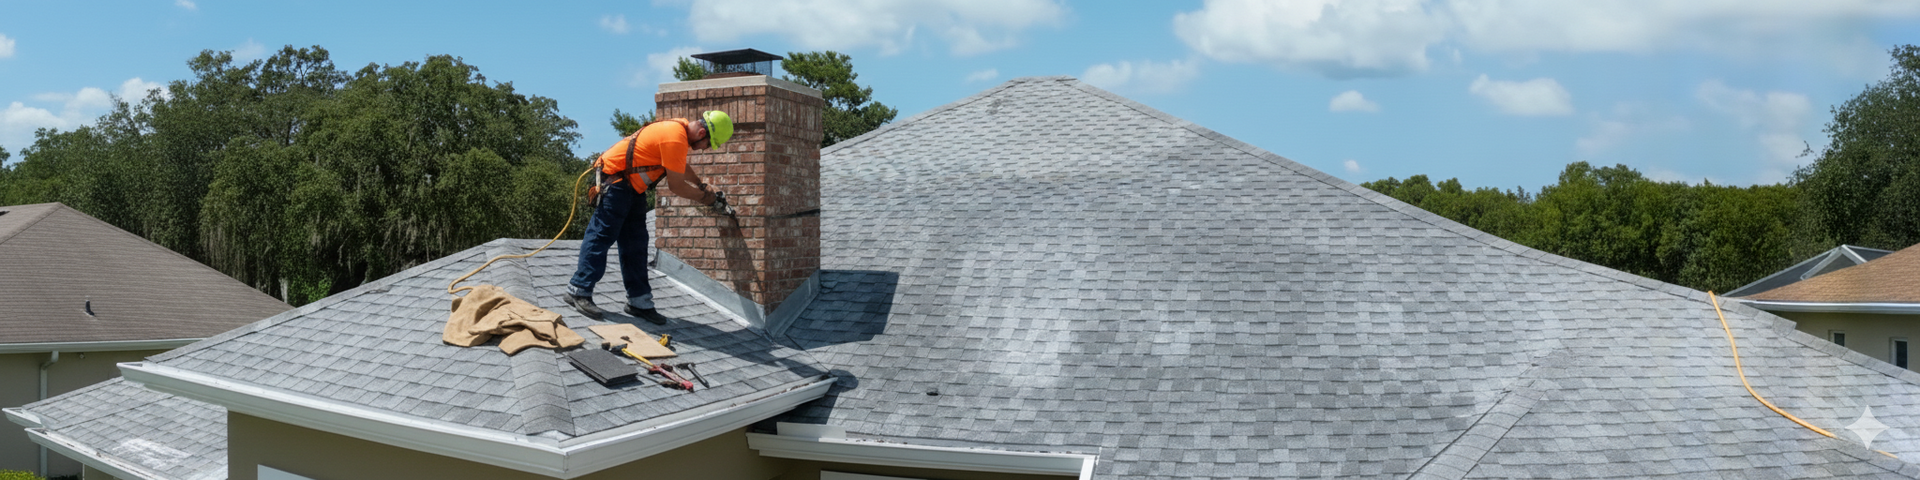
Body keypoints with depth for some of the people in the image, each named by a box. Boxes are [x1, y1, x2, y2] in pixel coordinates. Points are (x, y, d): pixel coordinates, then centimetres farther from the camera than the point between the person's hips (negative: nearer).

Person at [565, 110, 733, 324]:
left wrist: (704, 186, 18)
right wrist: (705, 198, -8)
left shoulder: (680, 128, 5)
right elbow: (676, 186, -20)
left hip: (632, 186, 10)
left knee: (635, 244, 8)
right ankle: (579, 292, -2)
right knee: (602, 236, -7)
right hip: (615, 181, -10)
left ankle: (639, 301, 9)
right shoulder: (675, 138, -25)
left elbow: (682, 166, 26)